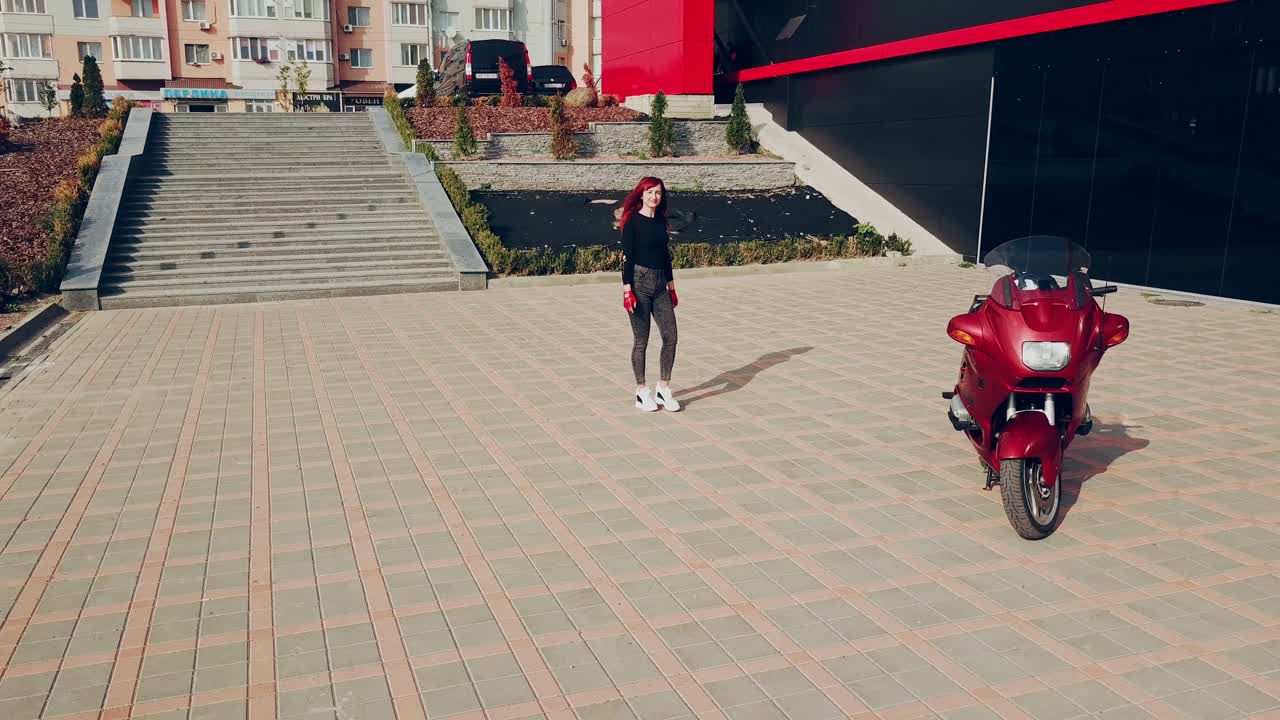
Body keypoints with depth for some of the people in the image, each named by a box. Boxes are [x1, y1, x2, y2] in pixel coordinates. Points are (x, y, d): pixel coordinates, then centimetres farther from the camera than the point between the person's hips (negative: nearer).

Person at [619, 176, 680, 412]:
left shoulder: (660, 221, 12)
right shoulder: (633, 221, -5)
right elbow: (627, 257, -9)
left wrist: (671, 286, 18)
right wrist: (627, 289, -15)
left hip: (660, 283, 6)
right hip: (639, 282, -6)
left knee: (670, 337, 0)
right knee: (641, 340, 1)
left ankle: (663, 389, 11)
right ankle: (642, 392, 12)